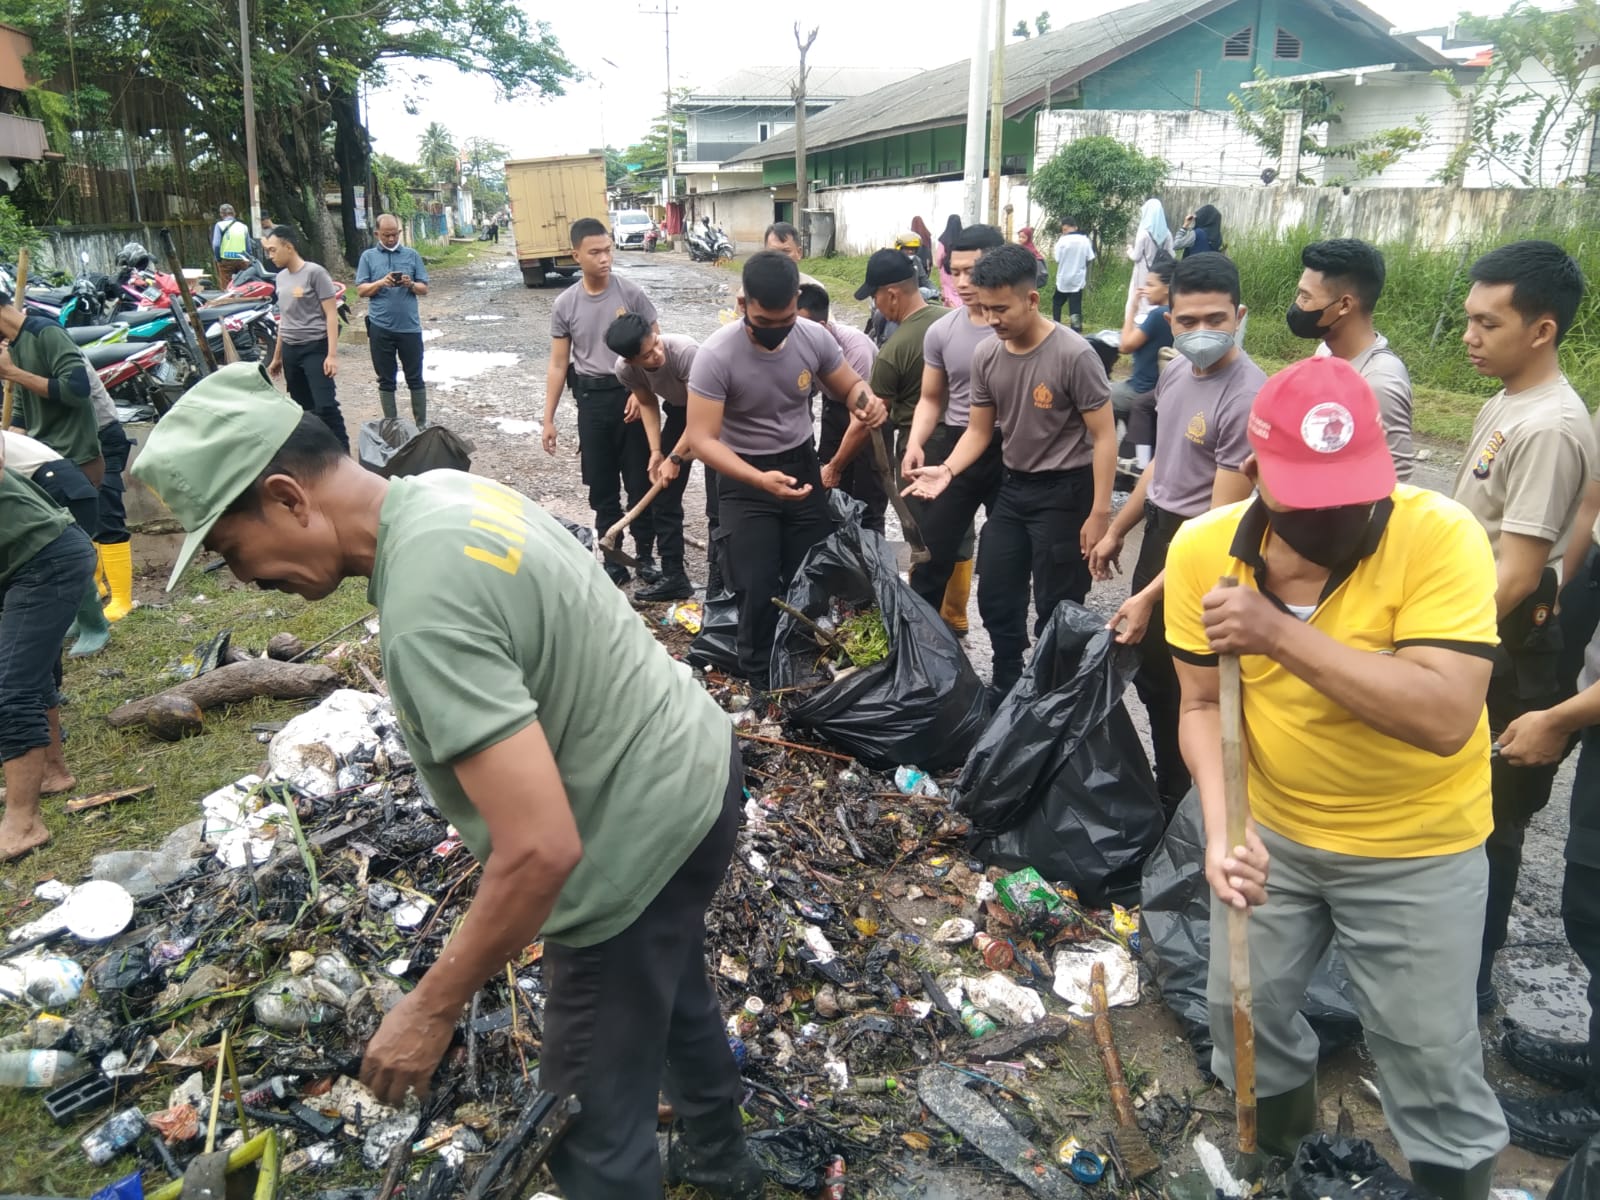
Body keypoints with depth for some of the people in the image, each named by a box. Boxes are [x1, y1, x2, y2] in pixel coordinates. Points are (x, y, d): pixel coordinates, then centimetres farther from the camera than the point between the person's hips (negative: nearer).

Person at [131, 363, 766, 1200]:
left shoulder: (423, 610, -32)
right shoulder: (447, 488, -2)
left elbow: (542, 850, -33)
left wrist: (432, 1009, -18)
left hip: (642, 835, -10)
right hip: (695, 764, 10)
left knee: (592, 1121, 10)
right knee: (674, 993, 33)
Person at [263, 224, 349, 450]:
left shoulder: (314, 272, -8)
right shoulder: (281, 277, 14)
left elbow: (331, 315, -11)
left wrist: (332, 354, -18)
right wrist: (277, 356, 24)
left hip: (315, 348, -7)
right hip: (290, 350, 7)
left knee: (325, 406, -14)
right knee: (302, 408, 9)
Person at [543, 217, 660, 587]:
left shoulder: (631, 293, -5)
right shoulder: (565, 304, 2)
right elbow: (558, 365, 6)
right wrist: (548, 419, 3)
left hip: (631, 395, -2)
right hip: (592, 400, 2)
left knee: (641, 481, 4)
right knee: (602, 486, 8)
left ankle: (645, 555, 17)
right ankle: (612, 559, 19)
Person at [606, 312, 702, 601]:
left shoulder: (685, 351, -37)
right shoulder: (624, 370, -20)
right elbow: (648, 403, -1)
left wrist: (675, 458, -25)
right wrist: (656, 452, -10)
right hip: (678, 409, 5)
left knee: (717, 504, -11)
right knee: (664, 497, 5)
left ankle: (719, 584, -3)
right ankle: (674, 577, 16)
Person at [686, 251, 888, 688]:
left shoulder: (814, 337, -12)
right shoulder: (716, 355, -24)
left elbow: (851, 385, 4)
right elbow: (702, 439, -25)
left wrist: (867, 401, -22)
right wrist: (760, 480, -40)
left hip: (802, 466, 4)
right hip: (744, 477, -4)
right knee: (758, 588, -3)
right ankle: (761, 681, 20)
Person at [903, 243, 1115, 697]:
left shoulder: (1073, 354, -19)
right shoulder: (985, 356, -2)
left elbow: (1104, 436, -16)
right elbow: (979, 430, 7)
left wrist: (1100, 514, -18)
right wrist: (947, 470, -12)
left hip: (1065, 492, -7)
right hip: (1013, 487, 7)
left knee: (1056, 610, 1)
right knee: (995, 597, 14)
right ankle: (1006, 691, 34)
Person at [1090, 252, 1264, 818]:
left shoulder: (1248, 398, -25)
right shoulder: (1174, 375, 1)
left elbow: (1221, 522, -26)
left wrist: (1149, 596, -27)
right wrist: (1116, 531, 22)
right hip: (1159, 531, 9)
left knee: (1187, 693, 5)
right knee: (1150, 675, 21)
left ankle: (1180, 813, 25)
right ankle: (1165, 791, 40)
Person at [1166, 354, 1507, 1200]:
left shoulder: (1441, 536, -25)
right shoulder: (1202, 548, -14)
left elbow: (1447, 717, -34)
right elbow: (1203, 703, -8)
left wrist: (1281, 633, -38)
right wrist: (1222, 825, -22)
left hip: (1415, 848, -4)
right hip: (1273, 828, 4)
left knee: (1429, 1052, 9)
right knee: (1241, 1008, 20)